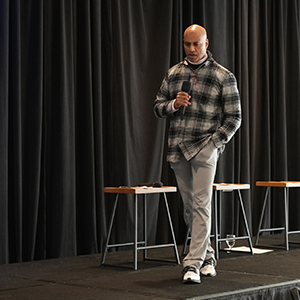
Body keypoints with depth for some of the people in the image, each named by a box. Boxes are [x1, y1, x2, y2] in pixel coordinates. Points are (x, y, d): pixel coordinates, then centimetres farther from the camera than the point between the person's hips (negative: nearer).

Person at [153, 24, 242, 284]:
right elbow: (158, 107, 15)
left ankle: (193, 264, -10)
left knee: (201, 206, -12)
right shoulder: (173, 73, 12)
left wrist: (214, 143, -11)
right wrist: (173, 104, -7)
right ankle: (207, 256, 26)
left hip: (205, 148, -5)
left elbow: (234, 117, -1)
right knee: (189, 207, 10)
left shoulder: (223, 77, -1)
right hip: (177, 149, 5)